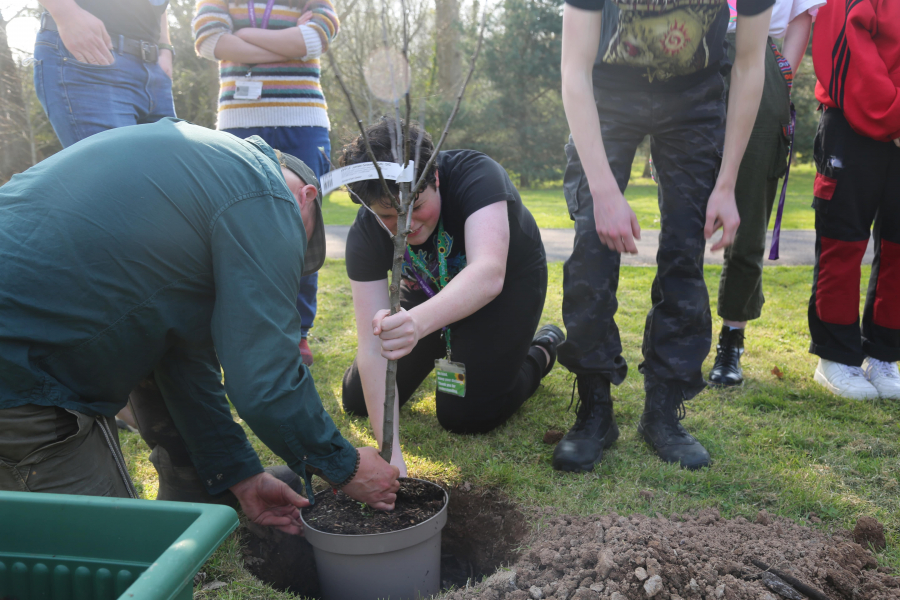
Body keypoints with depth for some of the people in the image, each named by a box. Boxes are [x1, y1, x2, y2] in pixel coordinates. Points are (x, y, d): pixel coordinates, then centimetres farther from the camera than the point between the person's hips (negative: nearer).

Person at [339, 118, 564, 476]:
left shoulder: (475, 175, -37)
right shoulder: (364, 236, -27)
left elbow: (488, 275, -52)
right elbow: (372, 345, -32)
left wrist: (419, 321, -71)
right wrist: (389, 451, -41)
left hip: (509, 284, -3)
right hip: (429, 290, 4)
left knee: (465, 416, -13)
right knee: (358, 401, 5)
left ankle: (541, 352, 13)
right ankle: (441, 350, 31)